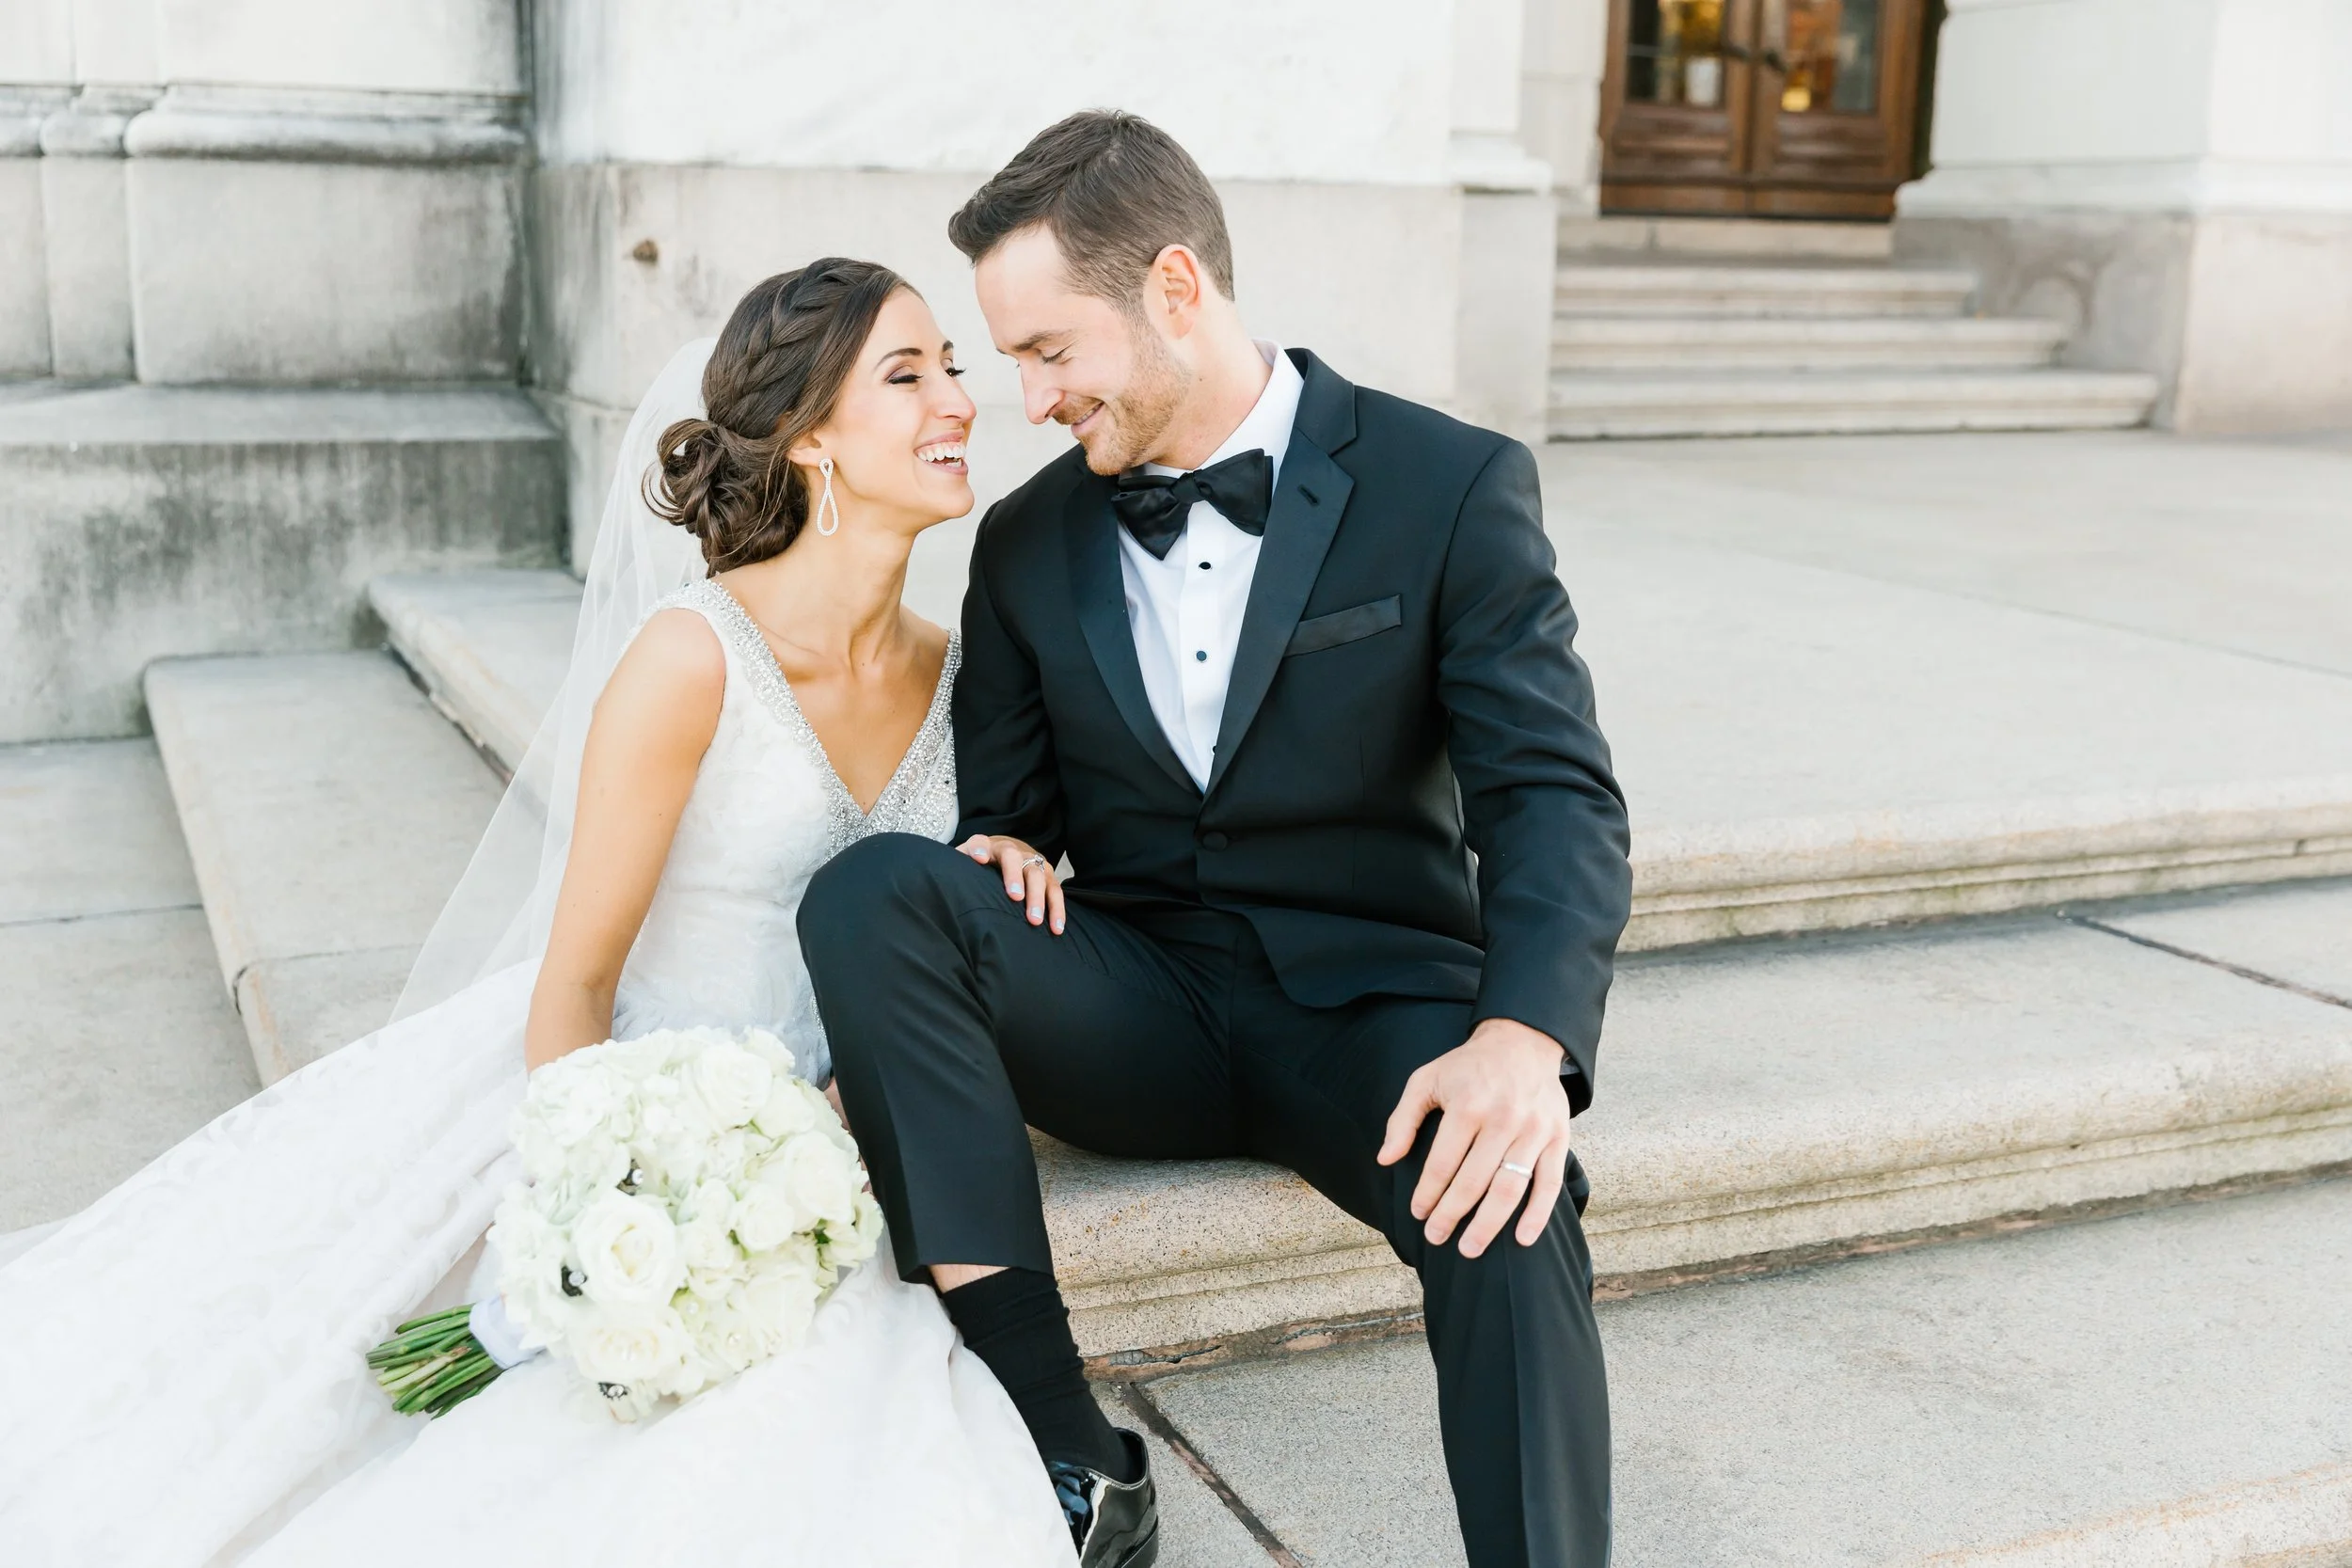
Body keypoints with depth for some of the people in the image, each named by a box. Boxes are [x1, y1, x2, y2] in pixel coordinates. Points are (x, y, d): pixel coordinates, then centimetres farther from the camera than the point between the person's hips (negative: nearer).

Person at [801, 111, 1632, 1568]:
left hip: (1371, 1002, -3)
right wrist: (1006, 851, -14)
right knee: (872, 890, -25)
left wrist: (1526, 1037, -33)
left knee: (1504, 1206, -36)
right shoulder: (1029, 541, 6)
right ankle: (1058, 1448, -23)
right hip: (1140, 1005, 4)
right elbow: (1009, 812, 12)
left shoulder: (1451, 487, -5)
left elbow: (1557, 792, -13)